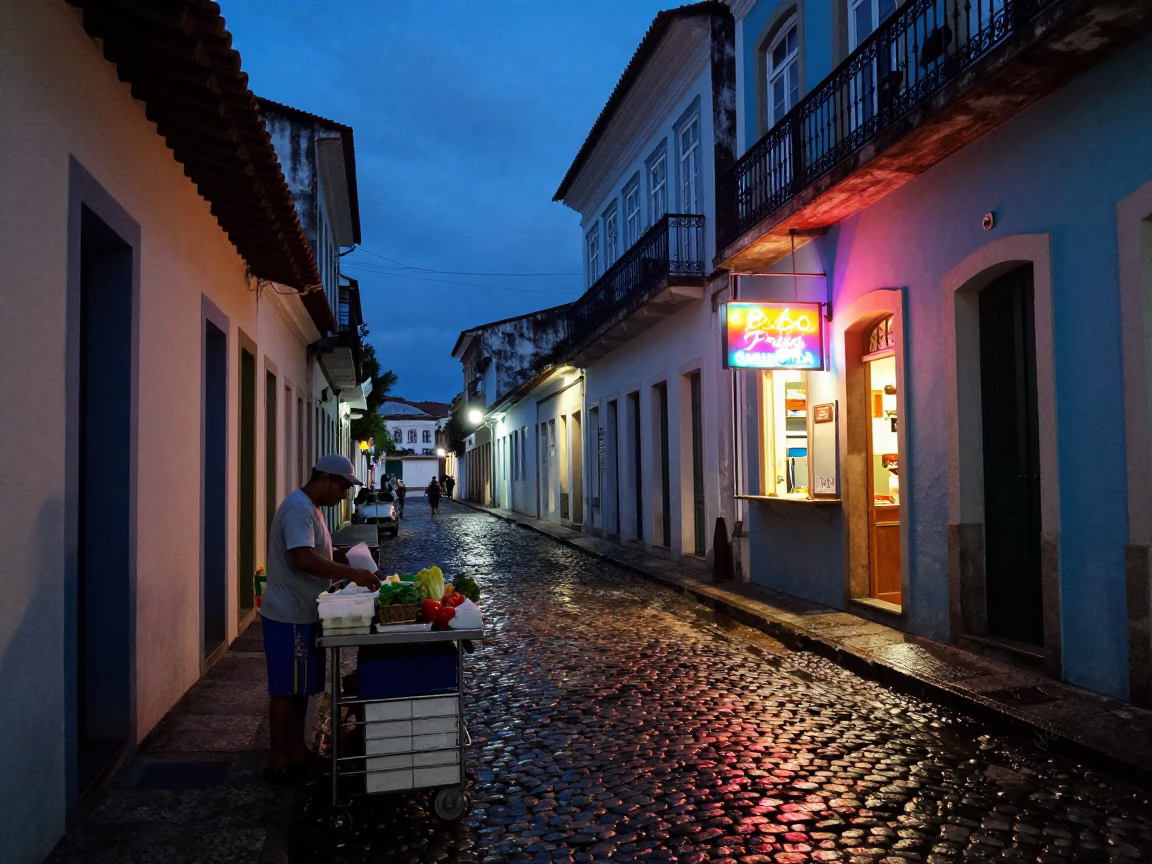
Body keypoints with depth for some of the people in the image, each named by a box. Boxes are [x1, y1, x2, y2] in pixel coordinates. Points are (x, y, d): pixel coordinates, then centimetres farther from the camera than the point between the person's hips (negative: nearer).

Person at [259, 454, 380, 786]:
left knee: (301, 688, 17)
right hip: (289, 616, -10)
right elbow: (303, 559, -33)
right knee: (286, 690, 1)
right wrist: (352, 573, -33)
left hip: (303, 614, 10)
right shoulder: (298, 508, -21)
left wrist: (344, 559, 9)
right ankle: (277, 761, 13)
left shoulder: (309, 508, 12)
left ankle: (296, 752, 28)